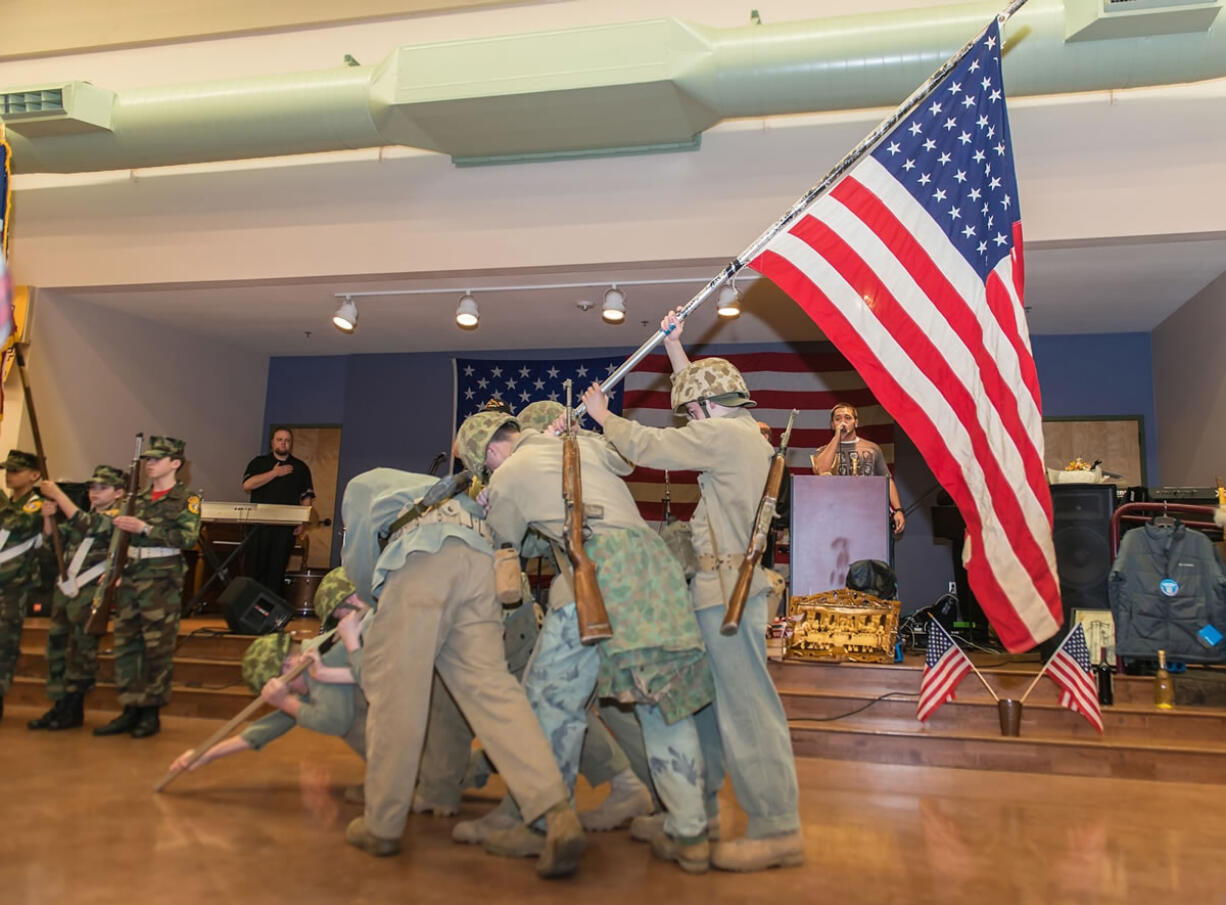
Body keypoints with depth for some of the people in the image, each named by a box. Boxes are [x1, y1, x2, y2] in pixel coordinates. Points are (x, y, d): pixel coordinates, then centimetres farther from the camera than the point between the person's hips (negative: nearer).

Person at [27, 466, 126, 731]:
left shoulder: (117, 516, -3)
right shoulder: (84, 513, 19)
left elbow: (89, 527, -23)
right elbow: (51, 546, 18)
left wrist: (58, 495, -20)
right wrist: (48, 517, 1)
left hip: (90, 592, -8)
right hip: (66, 588, 8)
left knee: (81, 649, -4)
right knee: (57, 645, 10)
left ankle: (73, 710, 6)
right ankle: (60, 707, 20)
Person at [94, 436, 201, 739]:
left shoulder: (187, 499, -2)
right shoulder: (138, 499, 16)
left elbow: (188, 537, -16)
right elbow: (122, 537, 21)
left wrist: (145, 528, -18)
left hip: (163, 580, -6)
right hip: (130, 577, 6)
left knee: (157, 648, -2)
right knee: (125, 644, 7)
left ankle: (151, 713, 7)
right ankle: (130, 711, 15)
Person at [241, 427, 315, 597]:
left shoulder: (301, 468, 13)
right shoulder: (259, 462, 11)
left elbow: (306, 498, 10)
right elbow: (247, 484, -6)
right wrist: (274, 473, -7)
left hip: (286, 527, 0)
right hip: (259, 524, 0)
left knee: (277, 568, -2)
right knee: (255, 567, -1)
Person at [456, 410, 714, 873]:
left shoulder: (508, 476, 11)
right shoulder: (582, 442, 22)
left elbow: (502, 547, 24)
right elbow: (627, 461, 40)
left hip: (599, 563, -6)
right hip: (653, 556, 6)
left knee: (553, 698, 8)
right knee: (665, 698, 10)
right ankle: (689, 834, 13)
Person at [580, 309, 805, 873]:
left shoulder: (725, 434, -12)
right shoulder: (743, 433, 17)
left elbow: (647, 446, -8)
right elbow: (701, 387, 32)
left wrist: (604, 416, 8)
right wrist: (674, 348, 31)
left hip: (729, 590, -10)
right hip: (728, 587, 10)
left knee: (745, 705, -7)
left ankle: (777, 830, -1)